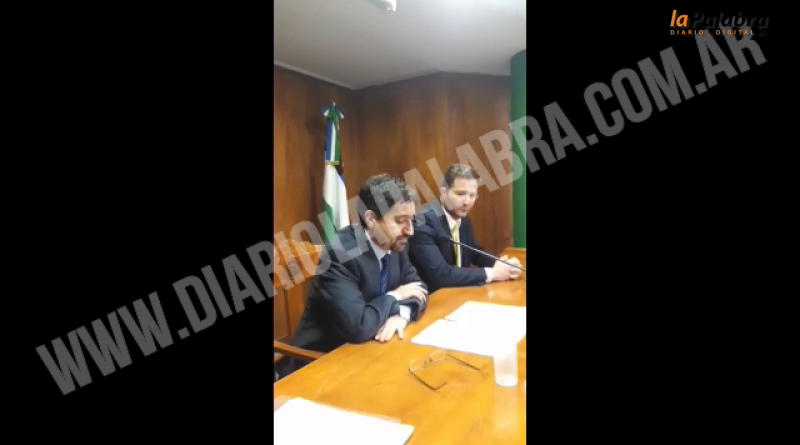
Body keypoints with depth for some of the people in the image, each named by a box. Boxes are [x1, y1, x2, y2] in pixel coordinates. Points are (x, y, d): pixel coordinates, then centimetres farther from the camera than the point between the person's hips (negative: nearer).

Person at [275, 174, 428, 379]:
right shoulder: (341, 254, -26)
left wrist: (402, 313, -17)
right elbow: (357, 326, -34)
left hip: (364, 349, 7)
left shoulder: (395, 243, -4)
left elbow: (418, 287, 4)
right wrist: (395, 296, -17)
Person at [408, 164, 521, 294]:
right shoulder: (423, 222, -21)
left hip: (457, 291, 7)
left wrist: (500, 265, -4)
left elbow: (475, 253, 15)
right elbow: (440, 274, -27)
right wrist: (490, 273, -20)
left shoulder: (462, 219, 2)